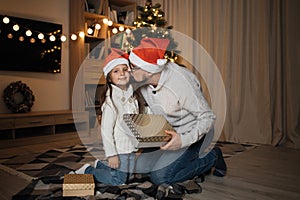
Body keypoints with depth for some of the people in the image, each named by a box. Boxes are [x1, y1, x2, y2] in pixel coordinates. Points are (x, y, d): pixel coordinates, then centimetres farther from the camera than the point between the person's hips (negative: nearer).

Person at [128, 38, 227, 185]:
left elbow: (208, 117, -26)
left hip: (191, 132, -7)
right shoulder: (142, 82, -11)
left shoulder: (181, 83, -32)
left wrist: (185, 140, -38)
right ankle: (190, 157, 13)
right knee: (139, 167, -2)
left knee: (160, 176, -18)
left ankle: (212, 158, 2)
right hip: (168, 131, 7)